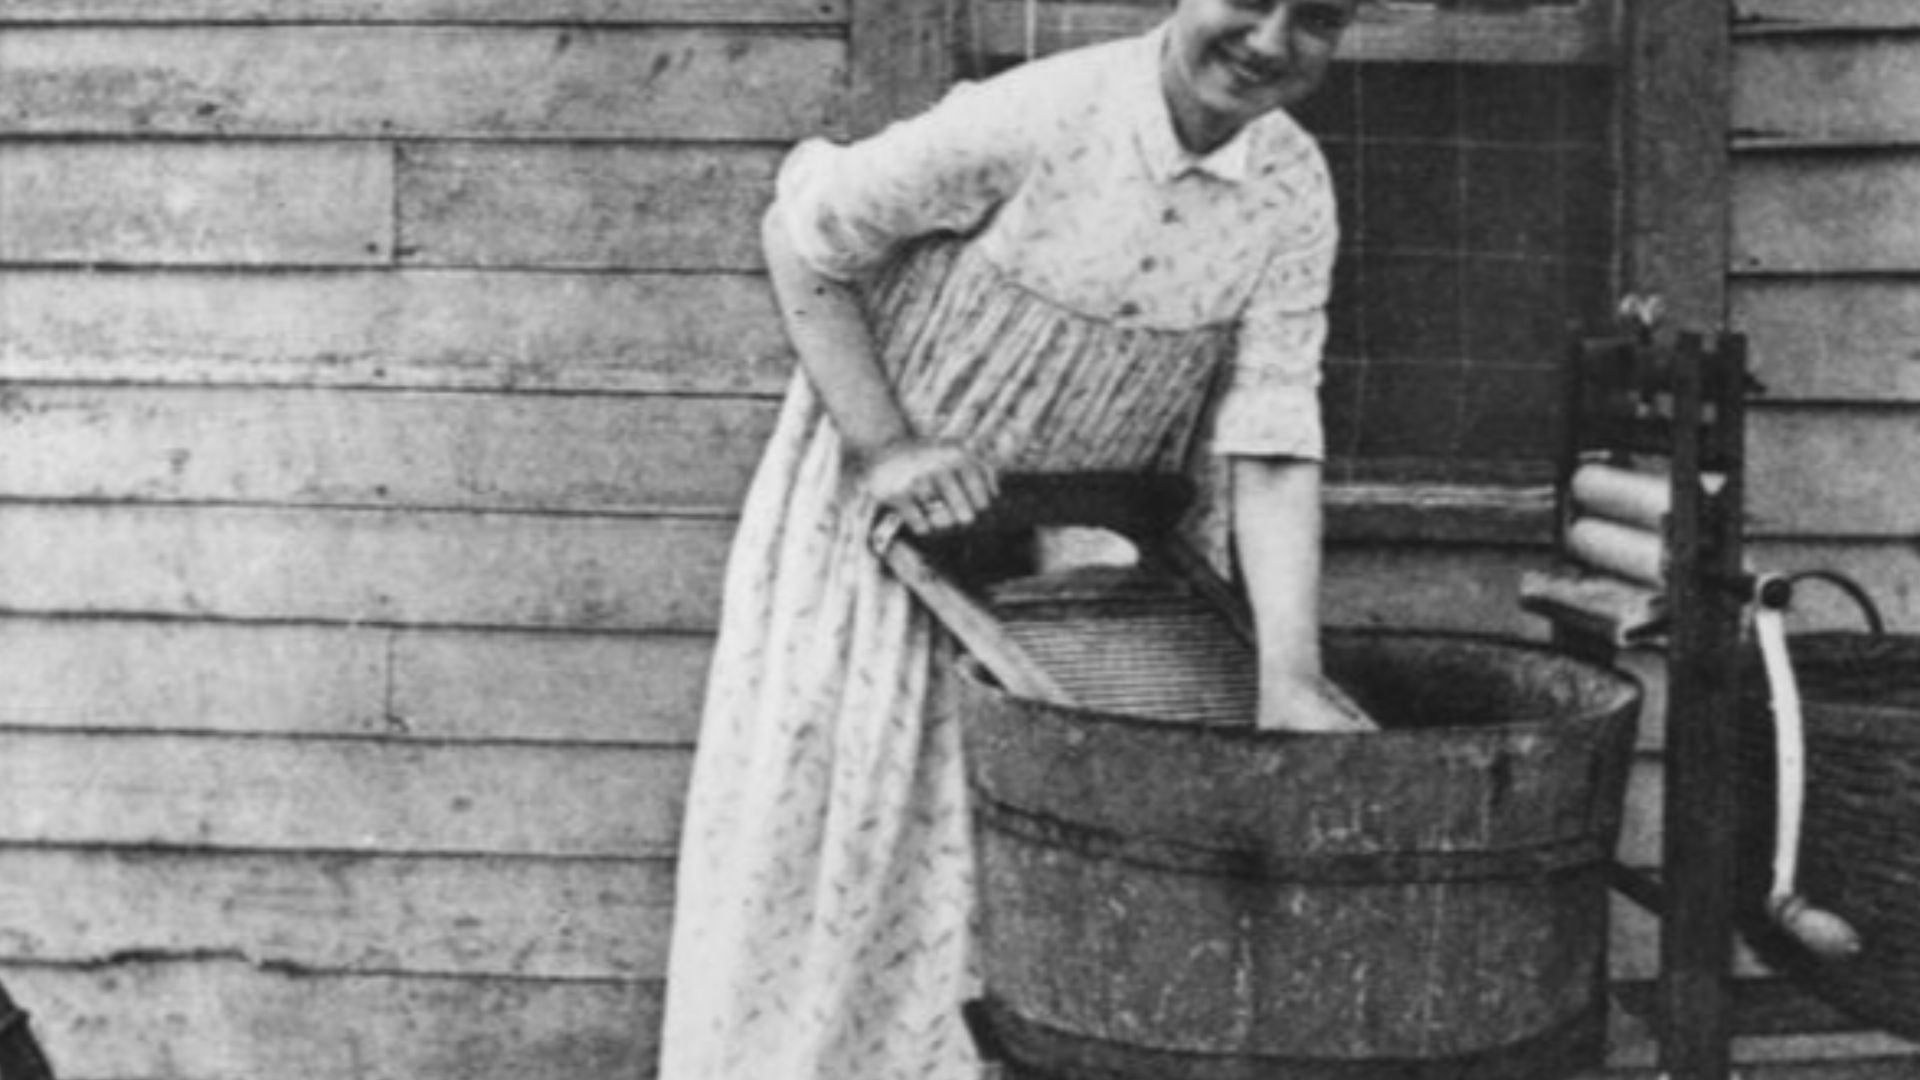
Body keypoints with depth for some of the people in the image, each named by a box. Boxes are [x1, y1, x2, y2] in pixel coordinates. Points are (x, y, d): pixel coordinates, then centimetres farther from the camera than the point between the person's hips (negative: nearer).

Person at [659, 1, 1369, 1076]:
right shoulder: (1030, 121, -27)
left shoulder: (1294, 192, -12)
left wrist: (1291, 682, -23)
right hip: (890, 524, -4)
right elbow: (802, 241, -15)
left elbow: (1275, 444, -14)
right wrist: (884, 448, -22)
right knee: (836, 832, 3)